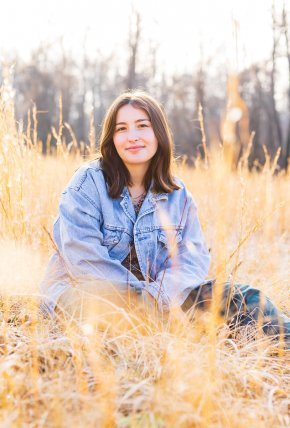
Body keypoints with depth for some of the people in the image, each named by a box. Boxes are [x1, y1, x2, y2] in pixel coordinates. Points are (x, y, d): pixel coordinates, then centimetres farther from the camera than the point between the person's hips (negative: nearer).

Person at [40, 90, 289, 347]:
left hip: (154, 294, 4)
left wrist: (159, 296, -24)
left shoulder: (178, 194, 6)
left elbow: (194, 255, -5)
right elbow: (83, 258, -18)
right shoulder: (88, 182, -7)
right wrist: (143, 298, -24)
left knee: (241, 297, -15)